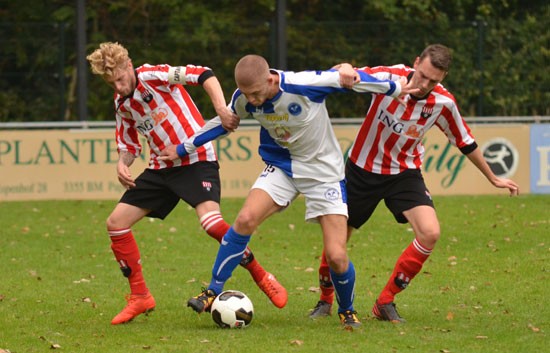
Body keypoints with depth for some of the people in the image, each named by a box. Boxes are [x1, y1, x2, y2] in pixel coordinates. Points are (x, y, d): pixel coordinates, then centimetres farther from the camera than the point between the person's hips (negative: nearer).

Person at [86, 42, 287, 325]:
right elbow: (129, 145, 19)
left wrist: (221, 109, -36)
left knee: (210, 220, -29)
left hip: (197, 160, -8)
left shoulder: (152, 76, -14)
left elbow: (203, 75, -23)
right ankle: (140, 297, 11)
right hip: (162, 167, 8)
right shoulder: (121, 103, 8)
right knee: (116, 223, 0)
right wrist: (122, 162, -3)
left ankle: (262, 278, -10)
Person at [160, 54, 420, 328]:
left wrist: (394, 89, -4)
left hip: (324, 171, -3)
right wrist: (183, 149, 15)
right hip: (281, 168, 3)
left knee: (337, 257, -10)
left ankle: (347, 312, 20)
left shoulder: (304, 85, -30)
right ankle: (212, 294, -11)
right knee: (246, 219, -24)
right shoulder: (244, 99, -14)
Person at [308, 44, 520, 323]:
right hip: (362, 167, -1)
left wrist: (493, 178, 12)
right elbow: (347, 74, -27)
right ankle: (325, 300, 32)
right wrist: (346, 69, -53)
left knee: (430, 233, -20)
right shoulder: (389, 77, -23)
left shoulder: (443, 103, -15)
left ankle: (386, 302, -5)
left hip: (404, 173, 1)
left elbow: (465, 143, 2)